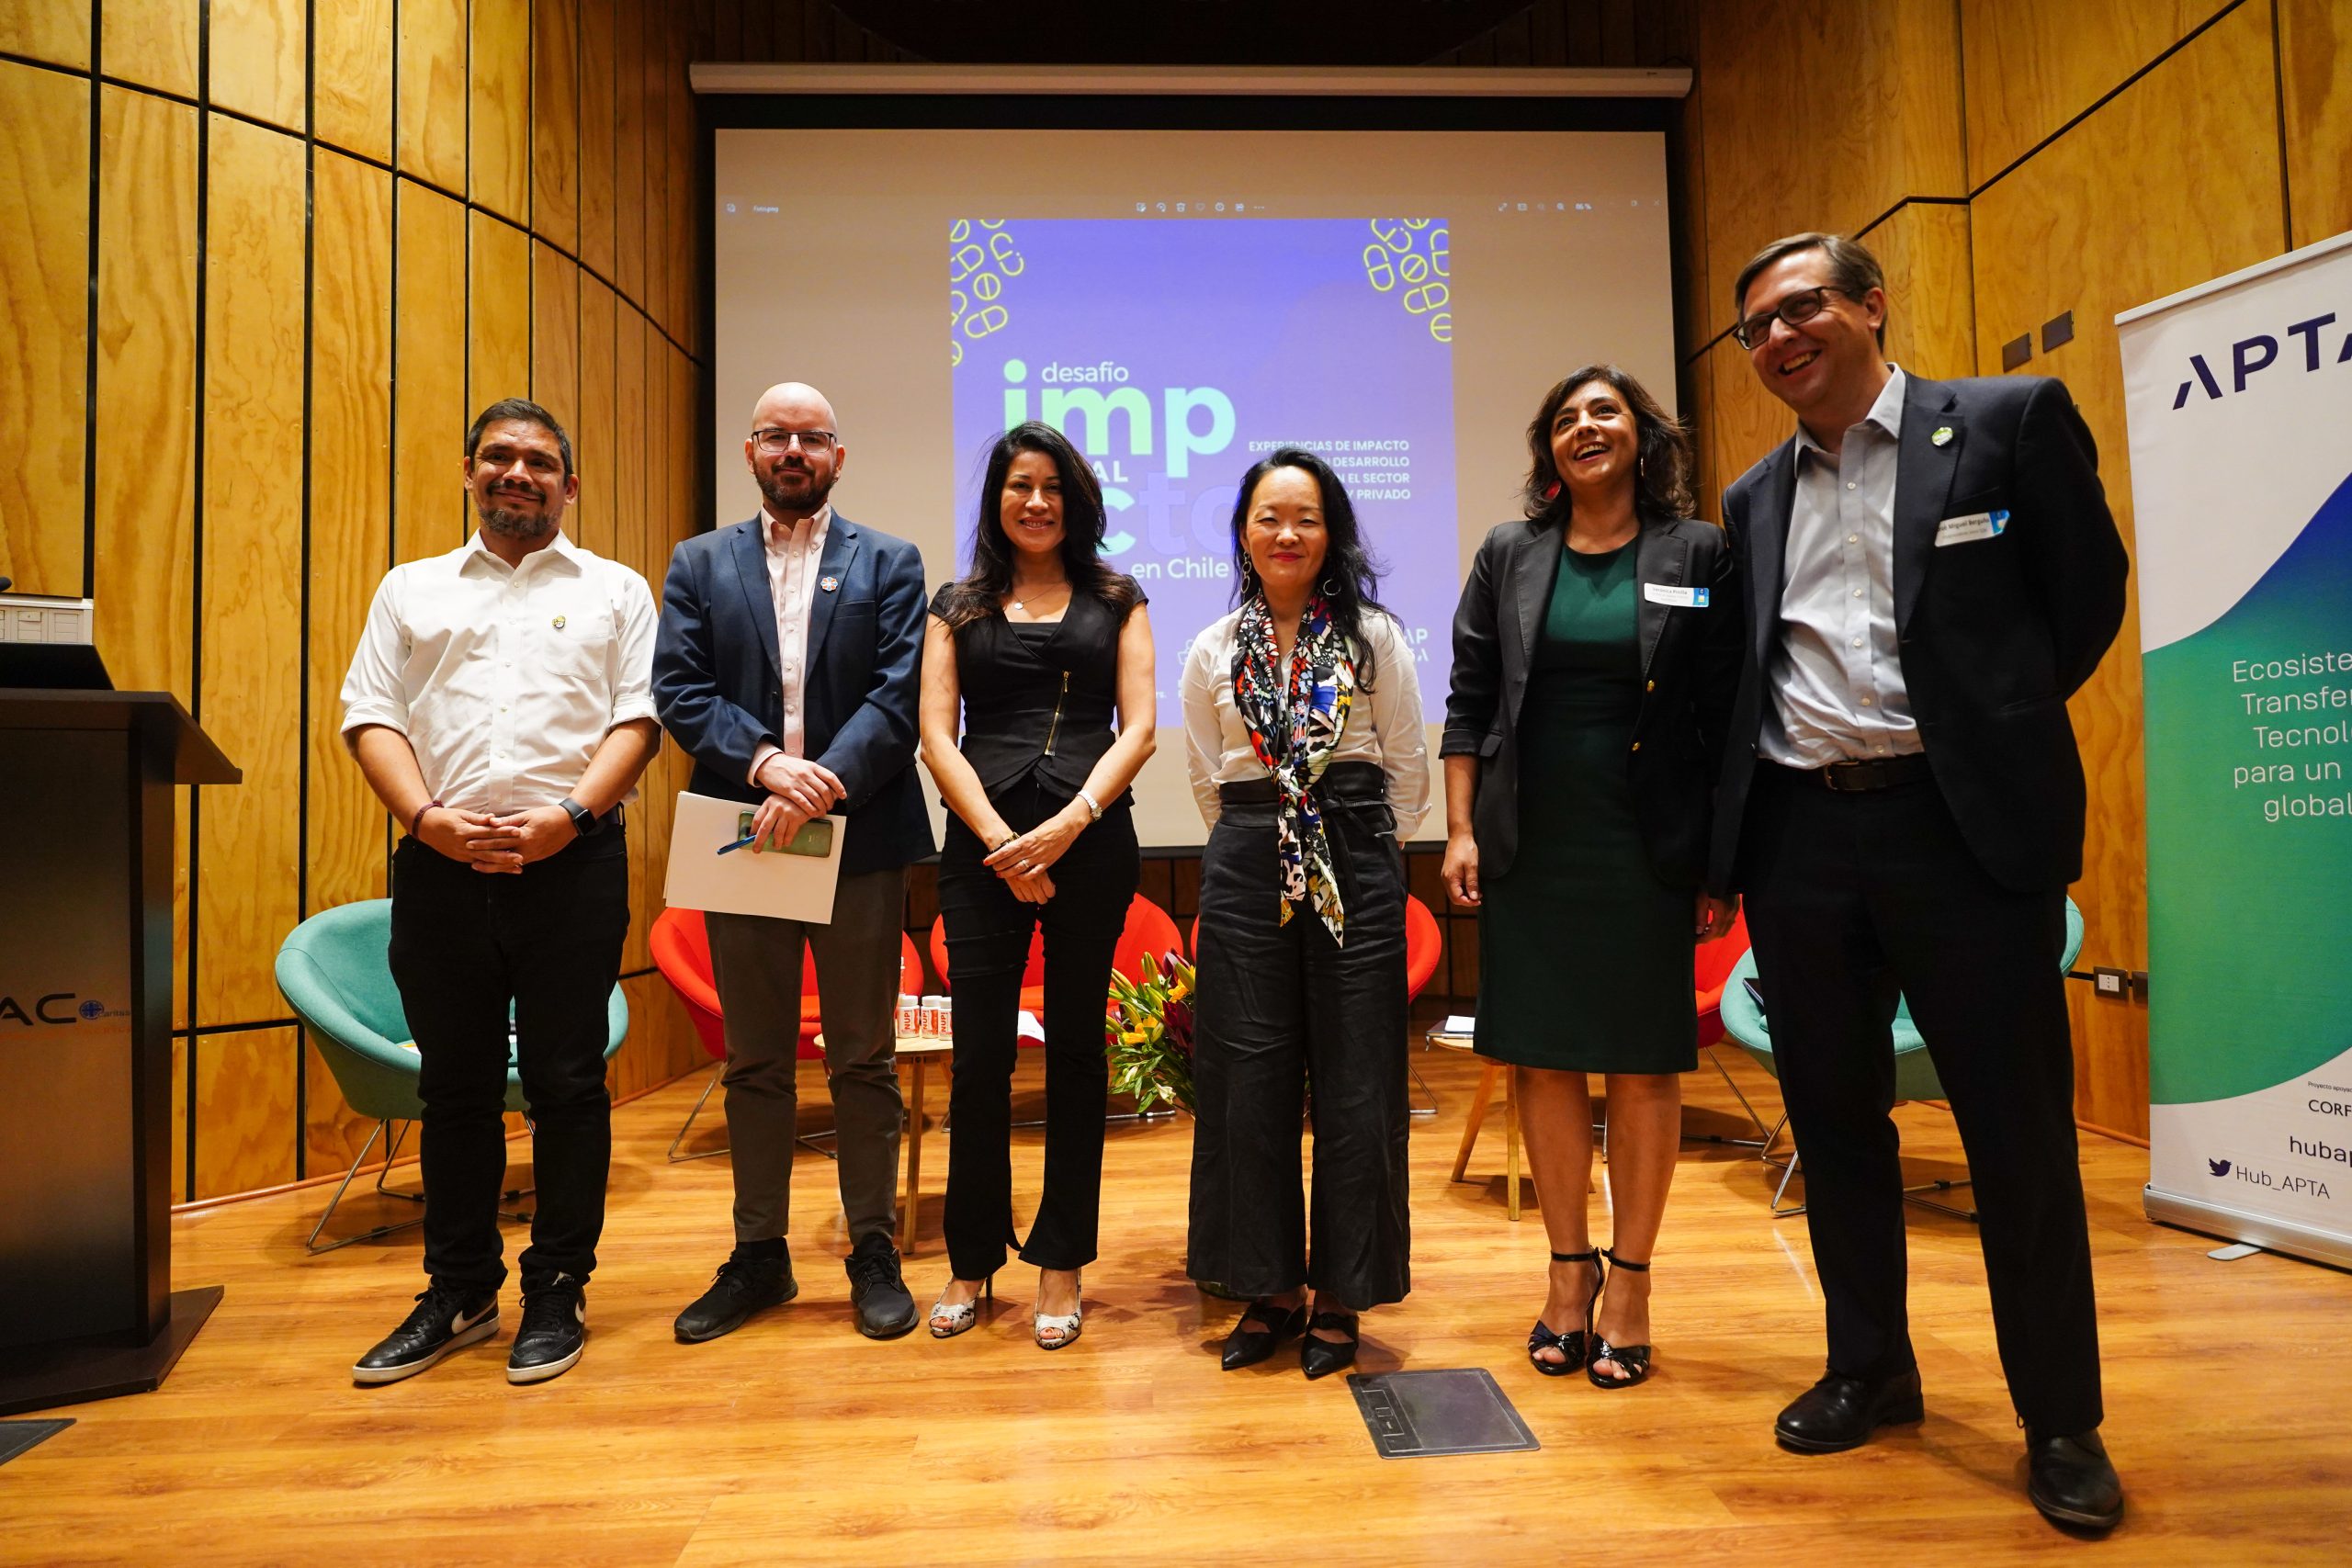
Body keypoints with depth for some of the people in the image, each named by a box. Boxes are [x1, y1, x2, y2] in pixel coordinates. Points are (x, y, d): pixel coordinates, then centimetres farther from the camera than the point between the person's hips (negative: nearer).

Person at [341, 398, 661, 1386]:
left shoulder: (616, 591, 10)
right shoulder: (412, 590, 17)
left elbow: (638, 719, 1)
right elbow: (370, 717, 8)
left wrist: (568, 816, -13)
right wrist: (429, 817, -9)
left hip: (572, 862, -2)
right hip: (440, 863, 3)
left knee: (566, 1082, 2)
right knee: (454, 1086, 10)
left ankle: (558, 1292, 15)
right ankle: (458, 1293, 24)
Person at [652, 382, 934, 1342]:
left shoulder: (888, 563, 6)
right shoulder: (699, 565, 11)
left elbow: (899, 695, -6)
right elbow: (678, 690, 0)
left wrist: (823, 784, -19)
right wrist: (764, 763, -17)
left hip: (860, 838, -2)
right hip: (741, 838, 2)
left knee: (864, 1057, 6)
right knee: (754, 1062, 11)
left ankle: (873, 1253, 19)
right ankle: (759, 1255, 25)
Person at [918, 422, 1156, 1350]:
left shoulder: (1115, 602, 12)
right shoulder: (959, 606, 13)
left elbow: (1138, 727, 2)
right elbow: (936, 734, 4)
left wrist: (1071, 821, -13)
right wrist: (999, 839, -10)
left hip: (1090, 838, 0)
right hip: (983, 841, 1)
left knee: (1075, 1046, 5)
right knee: (980, 1051, 1)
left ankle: (1061, 1263, 17)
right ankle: (972, 1262, 18)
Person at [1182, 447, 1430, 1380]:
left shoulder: (1375, 637, 4)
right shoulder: (1214, 652, 9)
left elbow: (1409, 769, 7)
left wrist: (1360, 847, 7)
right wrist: (1256, 848, 11)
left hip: (1356, 868, -1)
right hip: (1245, 873, 2)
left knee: (1354, 1083, 3)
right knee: (1249, 1083, 5)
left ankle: (1341, 1296, 18)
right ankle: (1269, 1287, 21)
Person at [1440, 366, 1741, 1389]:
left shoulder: (1698, 555, 3)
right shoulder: (1508, 556, 8)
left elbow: (1723, 717, 1)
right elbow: (1467, 705, 7)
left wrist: (1722, 860, -4)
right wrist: (1460, 832, -1)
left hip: (1647, 847, -1)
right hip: (1528, 846, 2)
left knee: (1645, 1065, 5)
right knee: (1543, 1058, 6)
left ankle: (1629, 1285, 19)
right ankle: (1568, 1274, 22)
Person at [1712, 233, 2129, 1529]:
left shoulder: (2009, 420, 2)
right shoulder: (1755, 498, 14)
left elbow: (2086, 596, 4)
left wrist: (1991, 732, 7)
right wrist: (1731, 832, 7)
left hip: (1962, 825, -4)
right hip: (1798, 835, 5)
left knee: (2019, 1128, 3)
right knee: (1833, 1118, 12)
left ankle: (2061, 1421, 20)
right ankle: (1869, 1368, 29)